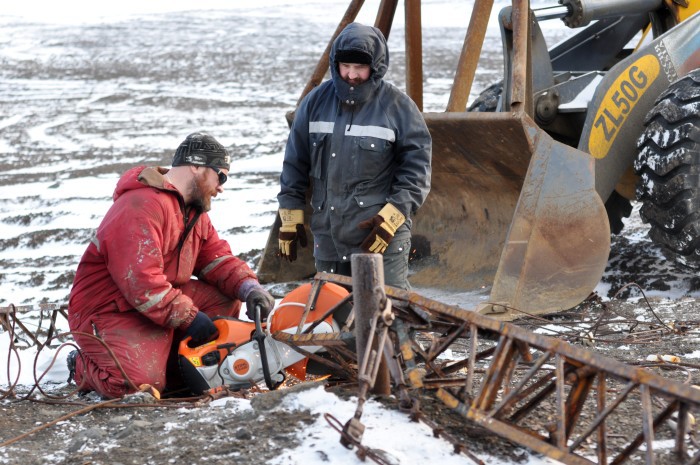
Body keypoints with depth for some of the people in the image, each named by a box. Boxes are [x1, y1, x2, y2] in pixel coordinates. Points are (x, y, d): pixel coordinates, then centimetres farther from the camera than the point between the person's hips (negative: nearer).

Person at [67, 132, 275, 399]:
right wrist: (187, 317, -26)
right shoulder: (142, 206, -22)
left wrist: (248, 287, -10)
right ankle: (84, 367, 1)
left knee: (225, 301, -6)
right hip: (108, 311, -9)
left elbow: (216, 257, 10)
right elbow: (140, 279, -30)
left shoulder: (194, 210, 12)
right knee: (140, 381, -31)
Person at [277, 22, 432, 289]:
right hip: (328, 233, 5)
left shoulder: (398, 107, -4)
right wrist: (290, 218, 11)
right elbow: (295, 163, 13)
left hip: (382, 237, -4)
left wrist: (392, 217, -12)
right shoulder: (316, 102, 7)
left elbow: (417, 167, -3)